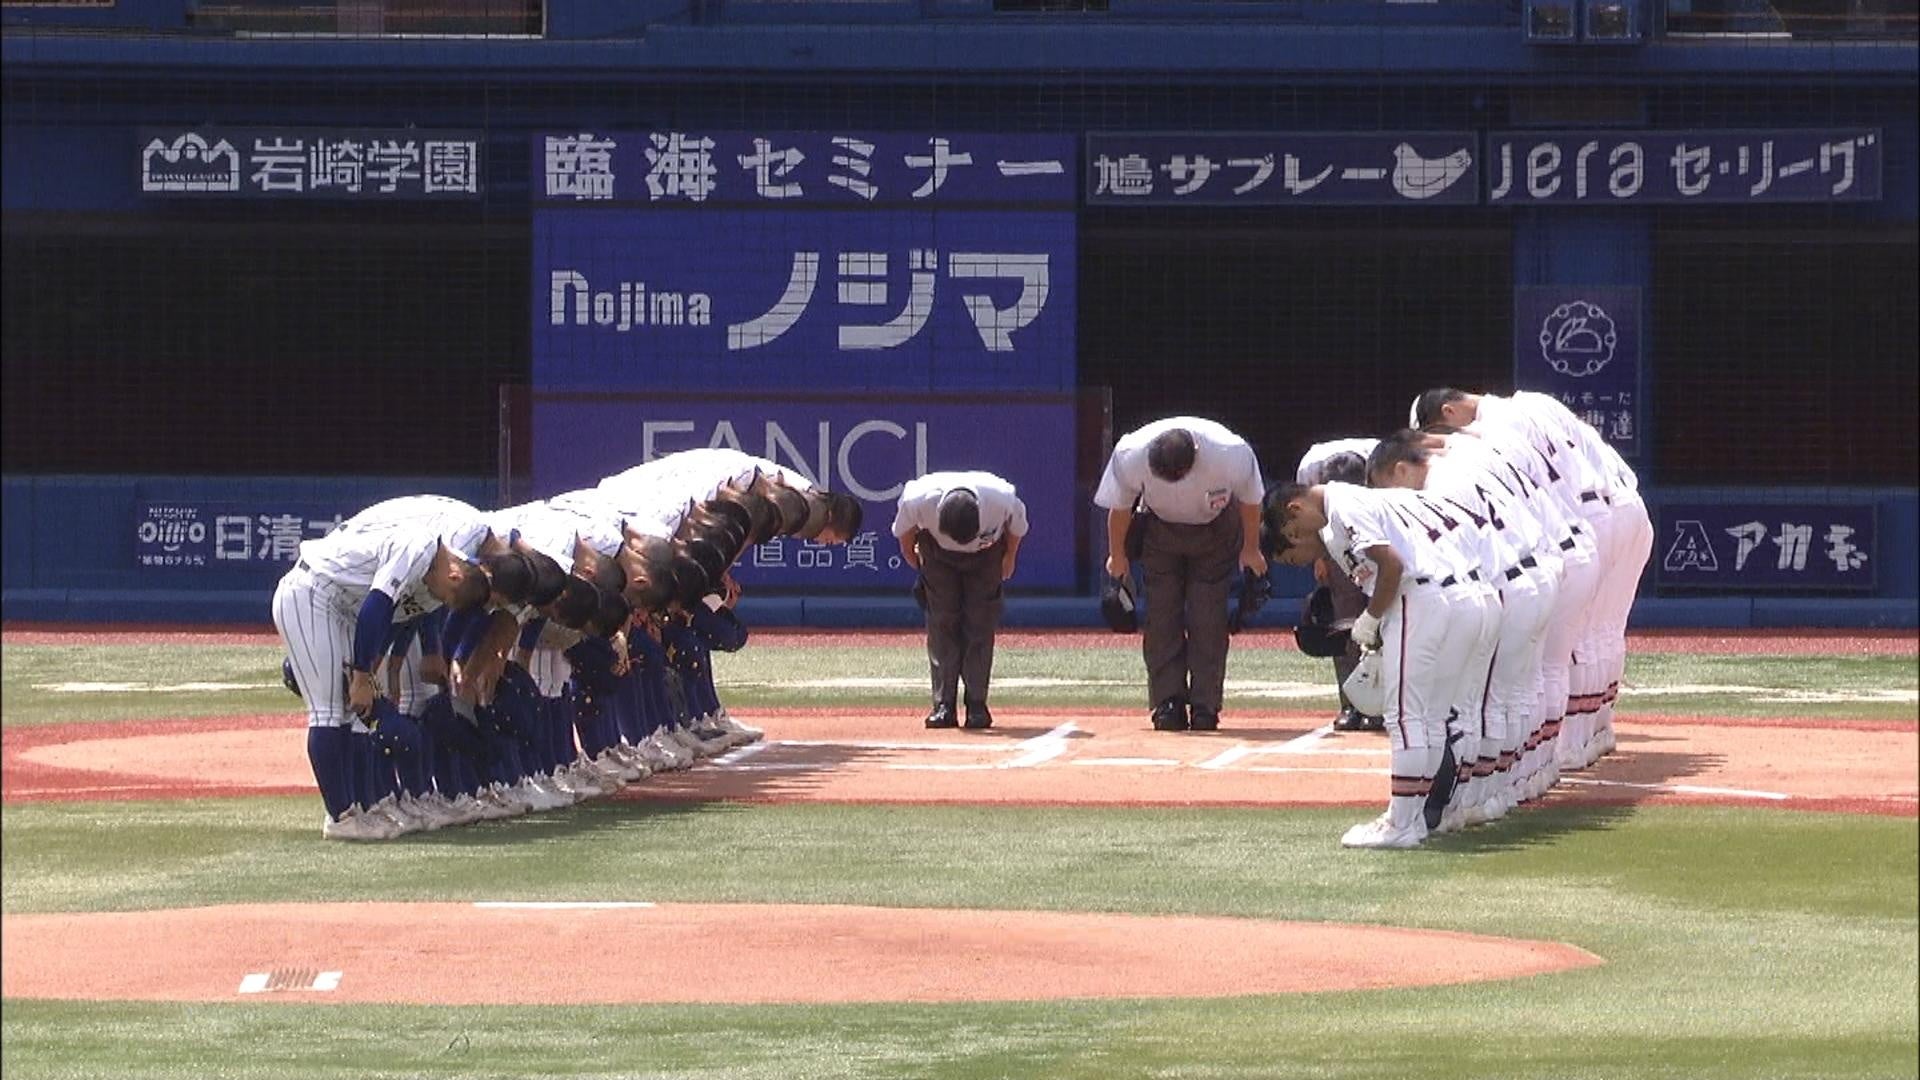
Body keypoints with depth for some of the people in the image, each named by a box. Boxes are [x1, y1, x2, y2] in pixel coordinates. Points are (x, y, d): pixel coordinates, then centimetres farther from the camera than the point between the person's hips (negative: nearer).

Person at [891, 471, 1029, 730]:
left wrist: (1009, 560, 4)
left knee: (980, 624, -7)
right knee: (942, 622, -8)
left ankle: (977, 705, -4)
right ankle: (944, 705, -7)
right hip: (937, 552, 0)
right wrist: (911, 556, 5)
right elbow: (904, 528, -10)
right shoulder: (919, 500, -37)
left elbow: (1017, 525, -11)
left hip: (986, 554, 0)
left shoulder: (1002, 500, -37)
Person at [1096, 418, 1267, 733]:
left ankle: (1205, 707, -4)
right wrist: (1117, 555, 3)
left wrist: (1251, 550, 3)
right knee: (1162, 616, -6)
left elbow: (1250, 501, -11)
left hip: (1216, 528, -1)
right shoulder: (1130, 456, -33)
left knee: (1209, 618, -8)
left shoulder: (1233, 455, -35)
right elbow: (1120, 507, -11)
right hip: (1159, 527, 1)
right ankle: (1168, 705, -3)